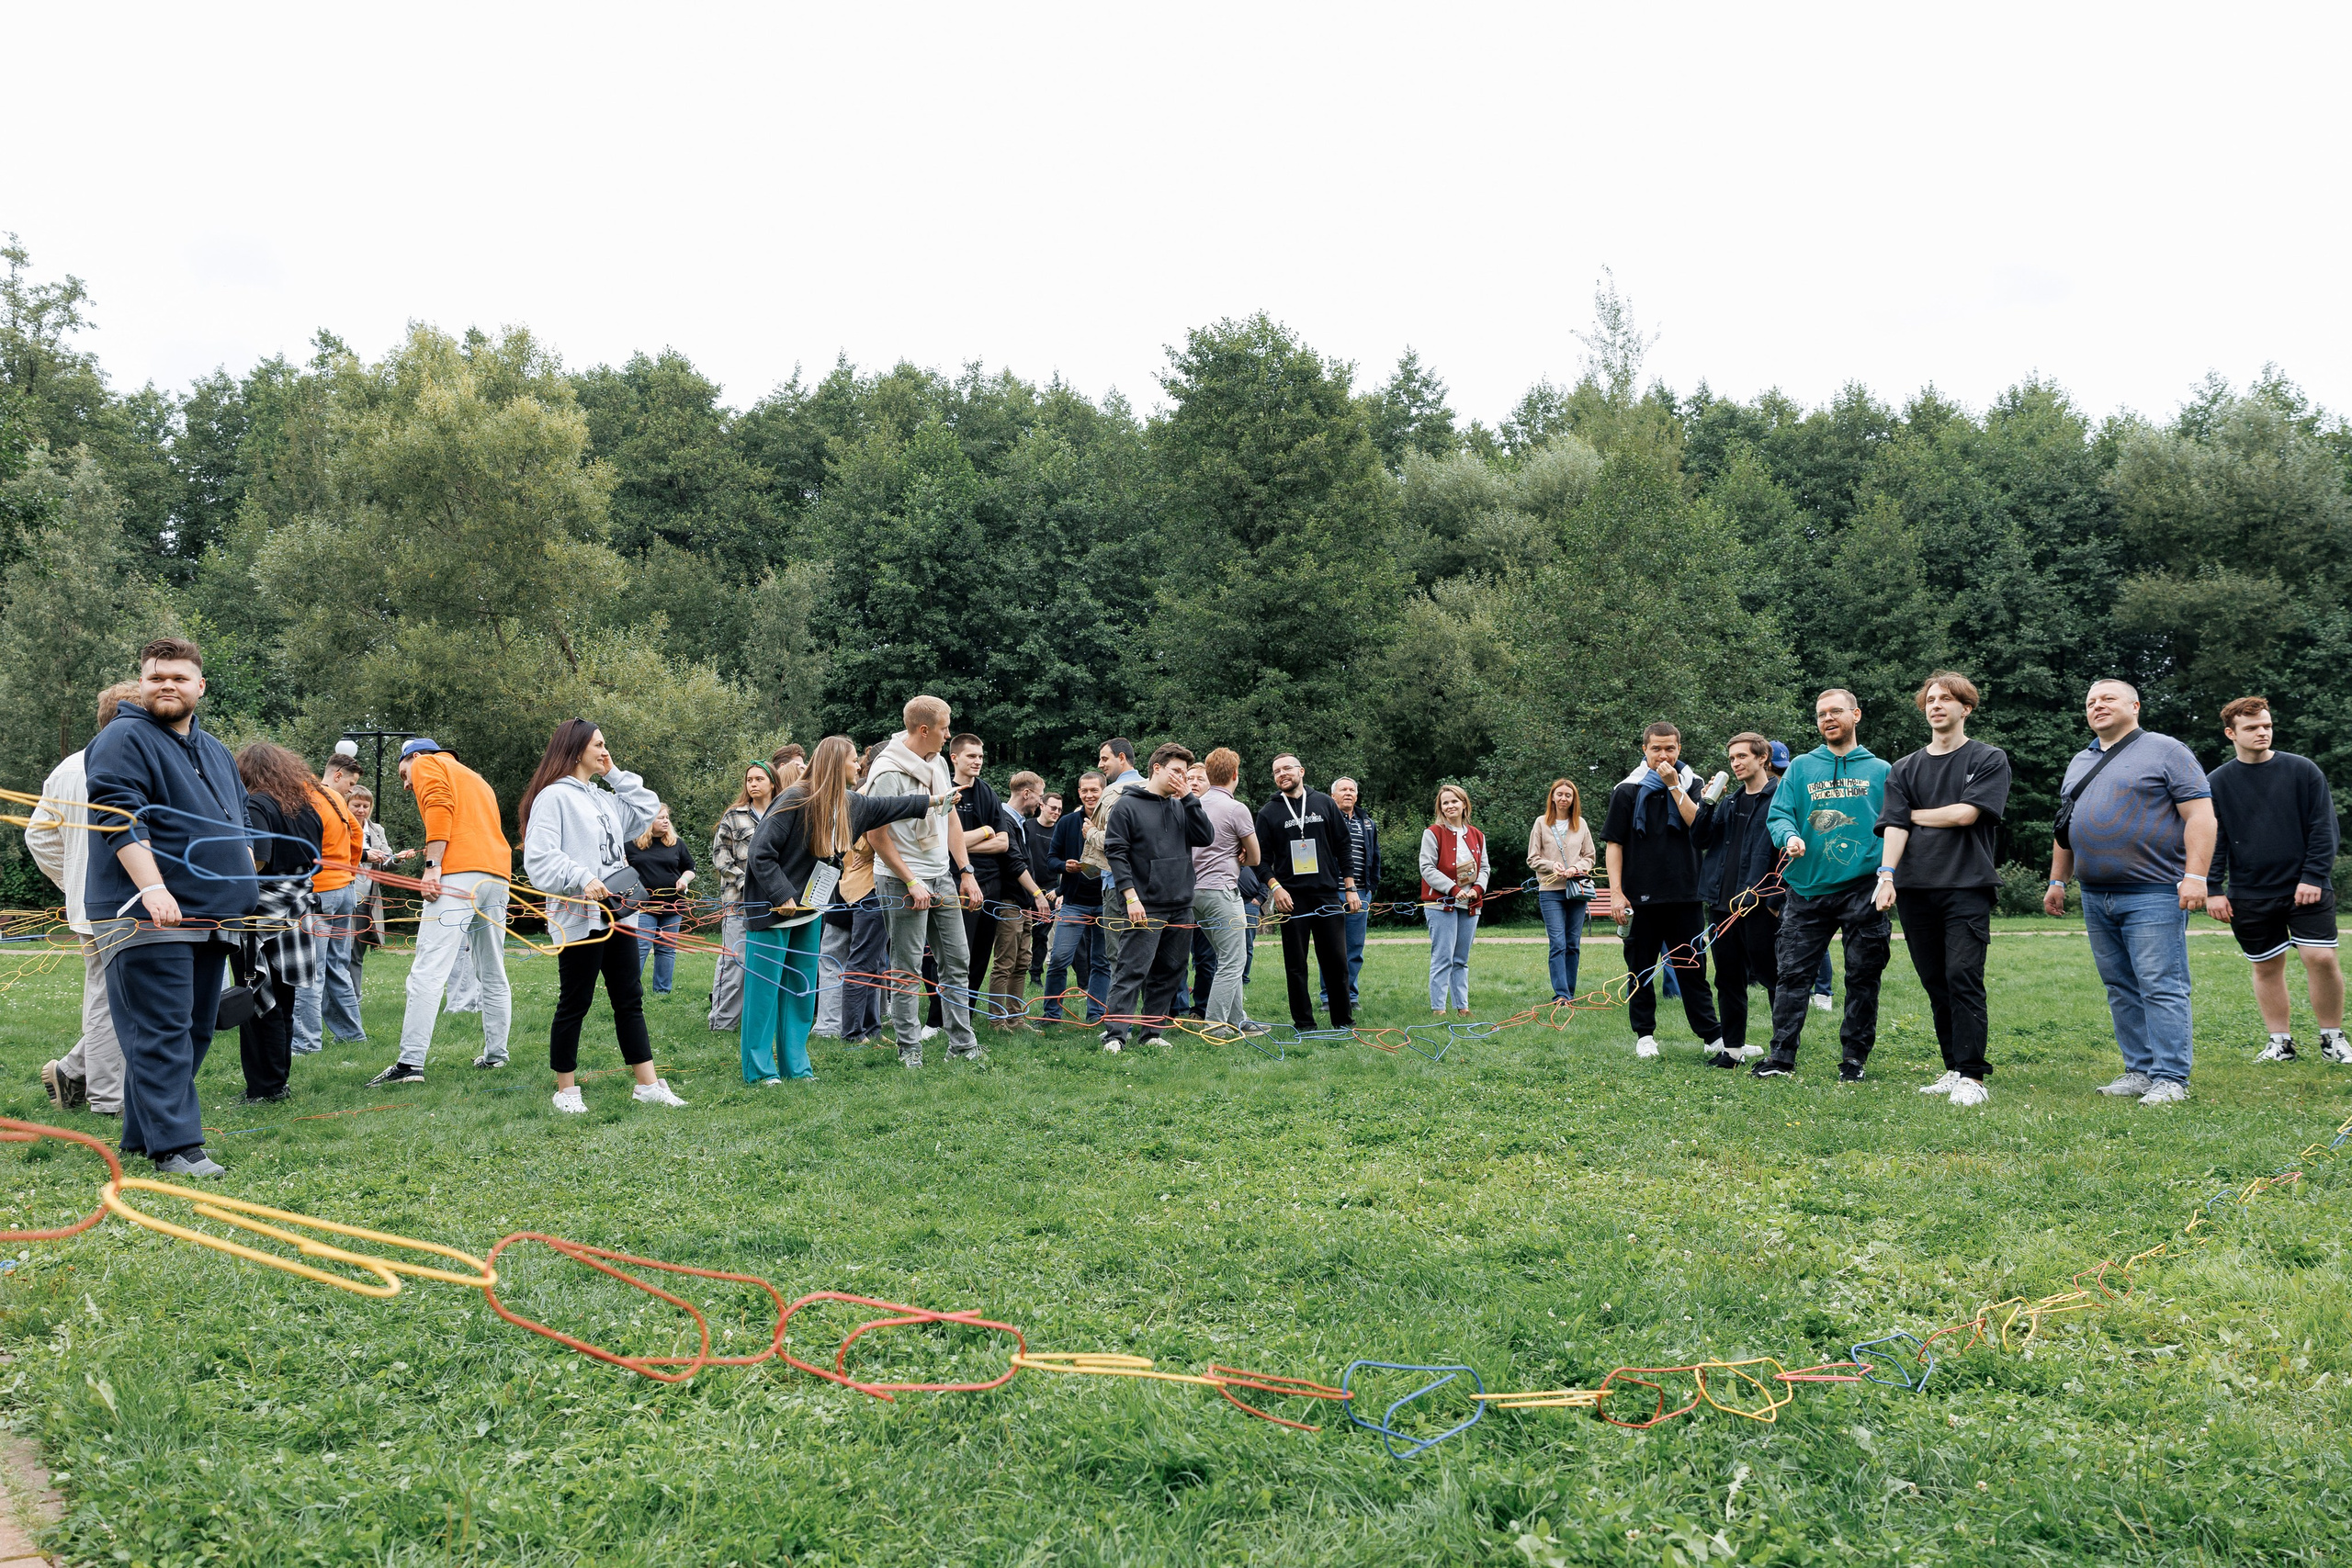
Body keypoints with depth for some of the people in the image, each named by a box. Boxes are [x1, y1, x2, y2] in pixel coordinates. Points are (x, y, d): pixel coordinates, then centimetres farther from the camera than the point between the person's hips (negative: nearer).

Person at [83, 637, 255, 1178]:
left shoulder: (216, 752, 21)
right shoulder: (123, 740, -5)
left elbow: (239, 826, 28)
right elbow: (118, 816, -16)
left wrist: (246, 886, 19)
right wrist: (152, 887, -26)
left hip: (209, 914, 9)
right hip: (146, 913, -8)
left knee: (195, 1032, 10)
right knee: (162, 1032, -10)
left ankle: (143, 1134, 19)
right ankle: (174, 1145, -10)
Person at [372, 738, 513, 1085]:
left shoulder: (427, 764, 11)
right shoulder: (476, 779, 34)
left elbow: (439, 809, -8)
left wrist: (432, 866, -15)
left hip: (458, 874, -8)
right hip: (498, 874, 8)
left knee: (428, 971, -12)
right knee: (492, 974, 14)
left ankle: (411, 1063, -19)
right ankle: (495, 1054, 17)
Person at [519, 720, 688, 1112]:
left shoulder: (605, 798, 17)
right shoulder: (554, 796, -8)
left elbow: (648, 811, 19)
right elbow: (540, 859, -16)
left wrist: (617, 775, 14)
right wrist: (583, 879, -26)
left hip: (615, 911, 8)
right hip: (578, 916, -8)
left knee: (630, 999, 8)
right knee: (574, 1004, 1)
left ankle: (648, 1085, 12)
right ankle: (566, 1091, 13)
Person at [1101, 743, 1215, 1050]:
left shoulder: (1181, 806, 14)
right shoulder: (1128, 805, -2)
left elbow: (1206, 837, 2)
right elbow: (1115, 852, -7)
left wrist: (1188, 797, -3)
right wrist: (1130, 895, -15)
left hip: (1180, 907, 6)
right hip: (1145, 907, -6)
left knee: (1168, 973, 8)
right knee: (1133, 971, -10)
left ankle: (1153, 1031, 16)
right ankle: (1114, 1034, -9)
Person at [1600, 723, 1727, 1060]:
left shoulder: (1692, 785, 8)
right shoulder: (1627, 791, 4)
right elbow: (1613, 843, 2)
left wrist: (1674, 785, -11)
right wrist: (1616, 892, -5)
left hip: (1685, 894, 1)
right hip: (1640, 896, 0)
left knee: (1693, 968, 3)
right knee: (1641, 969, 5)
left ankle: (1712, 1036, 8)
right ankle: (1645, 1036, 15)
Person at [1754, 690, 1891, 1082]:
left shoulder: (1880, 771, 9)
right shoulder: (1801, 768, 10)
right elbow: (1778, 814, 5)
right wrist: (1789, 836, -17)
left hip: (1862, 888, -1)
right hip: (1808, 888, 1)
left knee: (1862, 976, 4)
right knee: (1792, 973, -1)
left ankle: (1853, 1057, 14)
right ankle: (1782, 1056, 4)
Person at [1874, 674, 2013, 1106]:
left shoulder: (1989, 759, 5)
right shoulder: (1905, 769, 16)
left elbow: (1965, 814, -9)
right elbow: (1894, 826, 4)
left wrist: (1915, 815, 4)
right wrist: (1886, 875, -11)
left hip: (1968, 886, -4)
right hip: (1915, 890, 4)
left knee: (1963, 978, -12)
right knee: (1935, 984, 7)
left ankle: (1972, 1077, -10)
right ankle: (1954, 1069, 16)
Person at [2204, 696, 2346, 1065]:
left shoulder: (2303, 770, 1)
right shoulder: (2216, 783, 3)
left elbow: (2323, 827, 0)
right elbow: (2210, 840, 4)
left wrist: (2314, 876, -9)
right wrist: (2213, 890, -3)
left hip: (2306, 889, -1)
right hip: (2249, 895, 1)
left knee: (2322, 958, -8)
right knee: (2267, 966, 7)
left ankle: (2332, 1038, 10)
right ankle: (2281, 1041, 19)